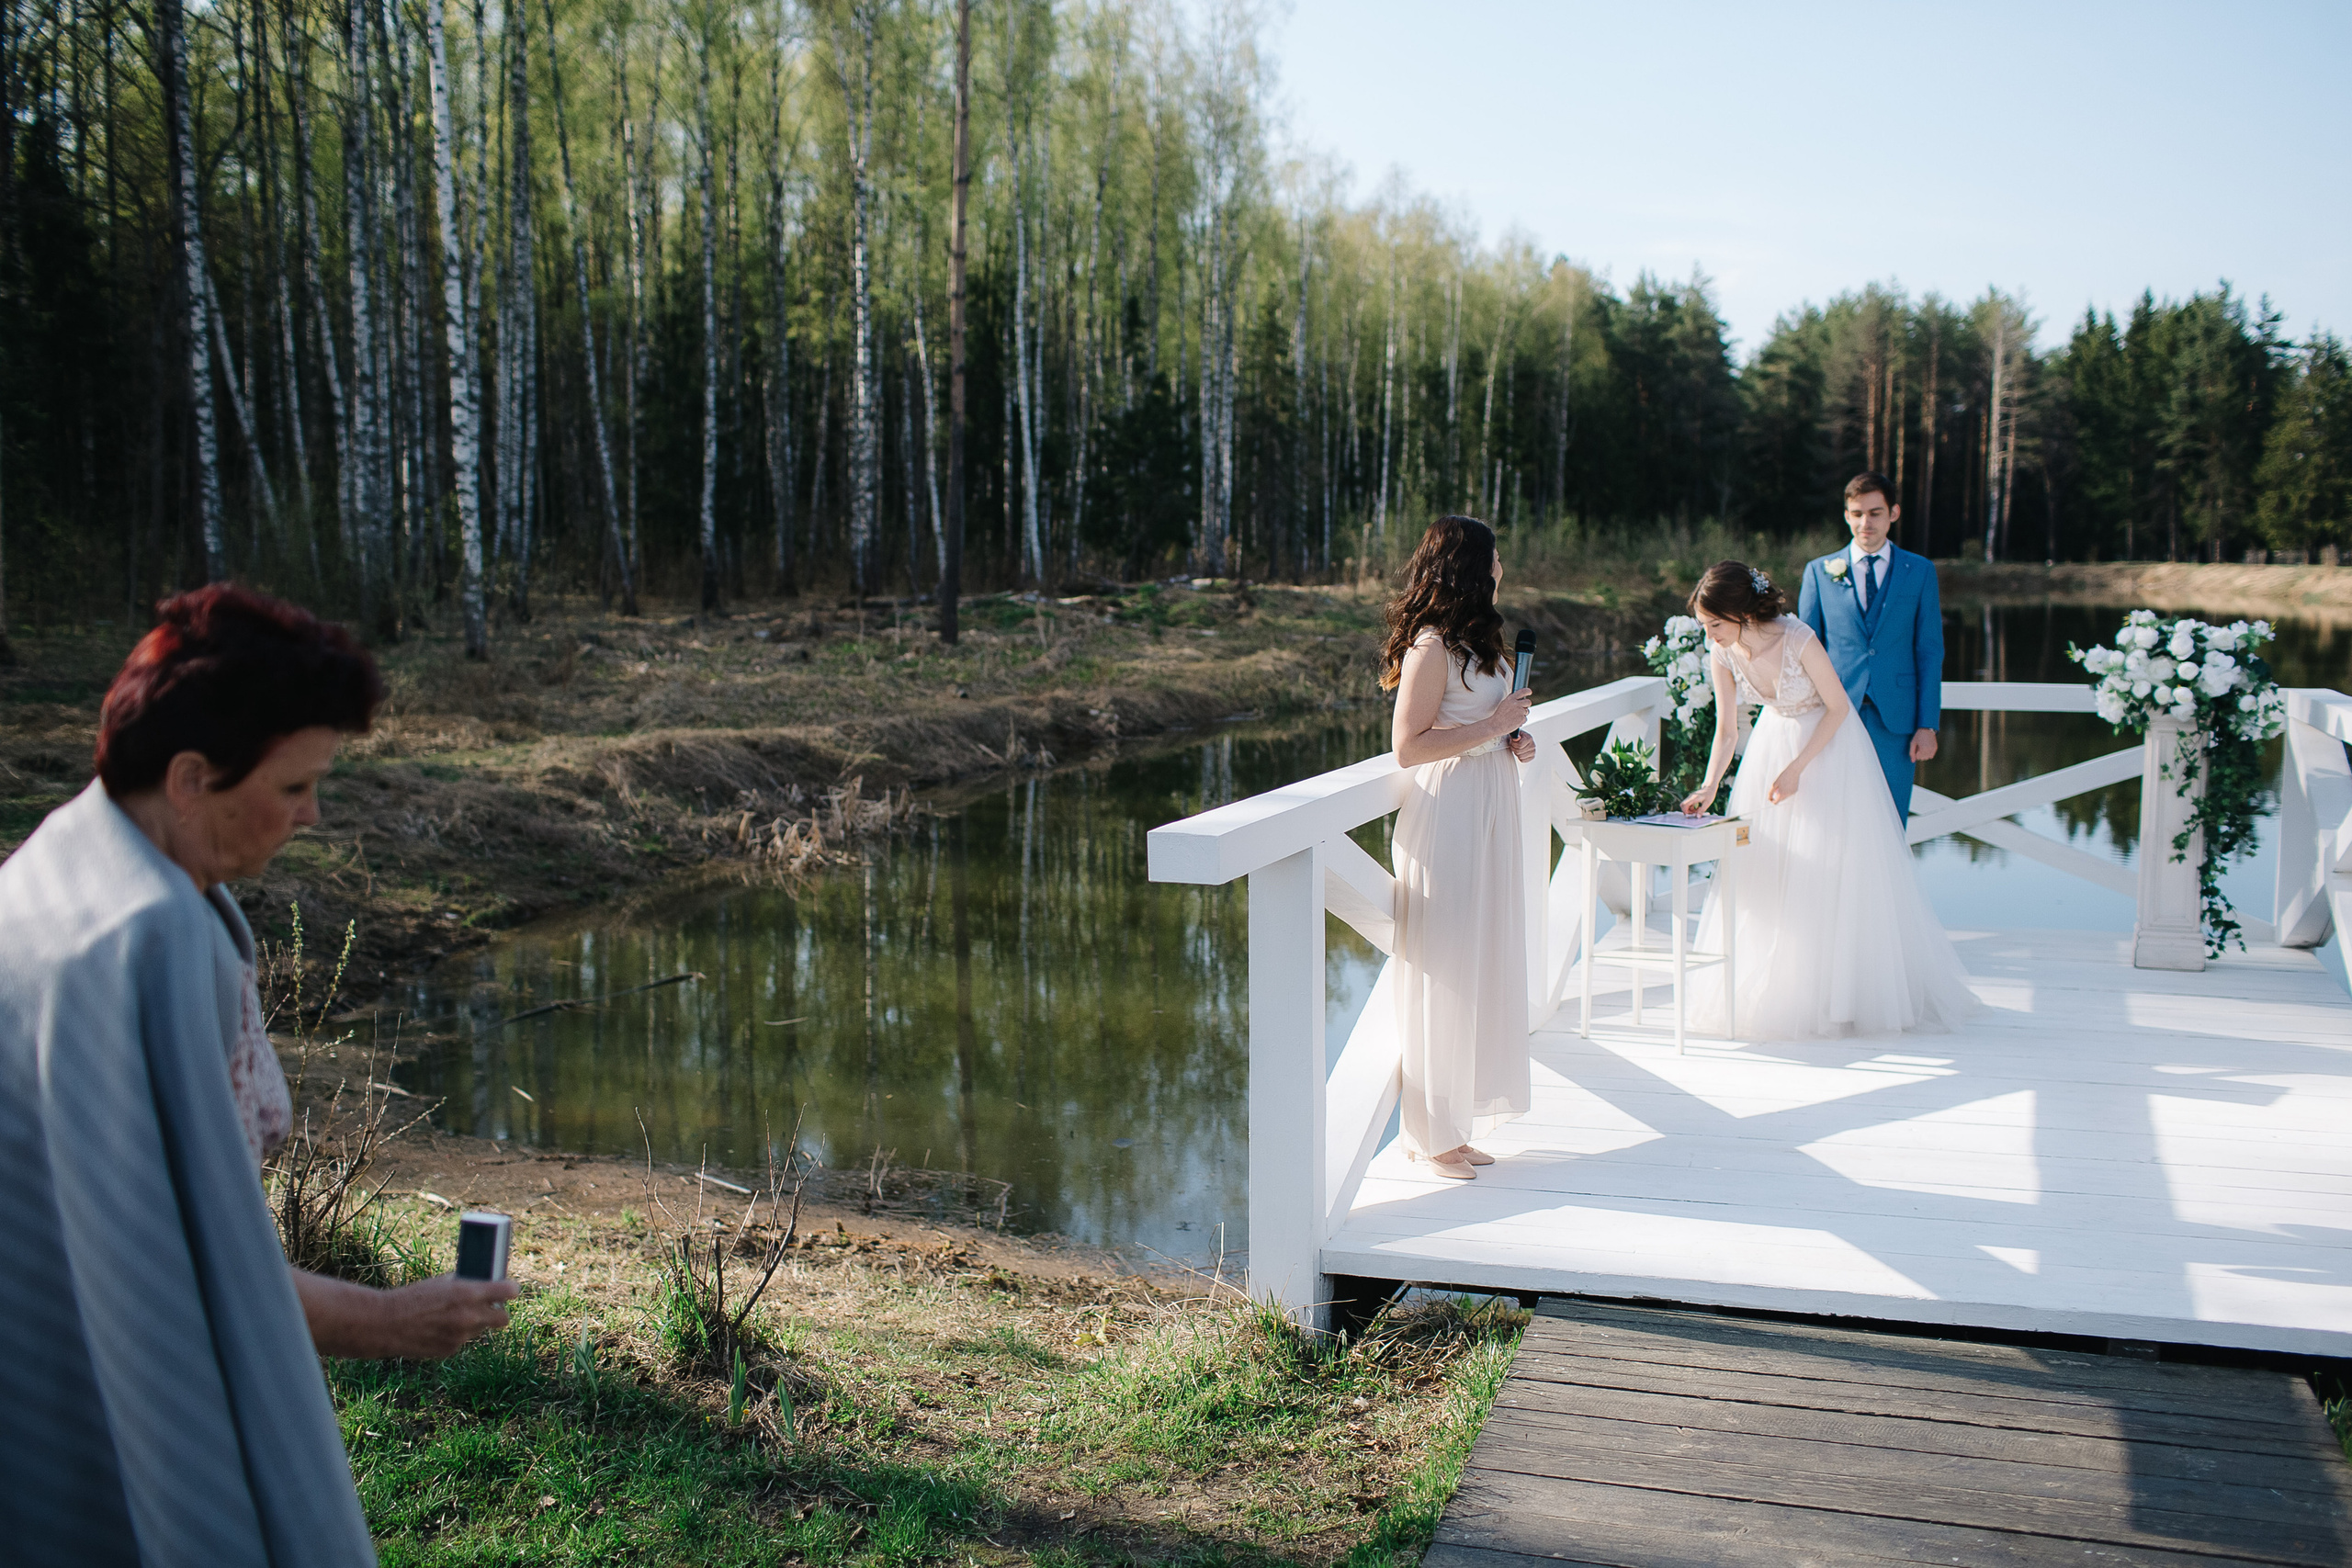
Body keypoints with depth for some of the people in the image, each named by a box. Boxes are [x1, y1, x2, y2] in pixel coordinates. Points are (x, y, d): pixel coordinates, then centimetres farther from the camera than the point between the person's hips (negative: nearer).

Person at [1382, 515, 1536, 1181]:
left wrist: (1513, 740, 8)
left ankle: (1453, 1123, 22)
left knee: (1483, 966, 12)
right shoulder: (1432, 647, -15)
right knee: (1443, 976, -3)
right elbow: (1408, 746, -19)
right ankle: (1431, 1134, 8)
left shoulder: (1475, 639, 15)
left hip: (1489, 813, 10)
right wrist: (1492, 727, -16)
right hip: (1448, 819, -10)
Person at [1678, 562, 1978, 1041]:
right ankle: (1774, 986, 18)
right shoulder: (1722, 656, -16)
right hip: (1775, 740, 5)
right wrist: (1708, 788, -18)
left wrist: (1797, 768, -22)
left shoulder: (1799, 641, -31)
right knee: (1767, 866, 5)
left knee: (1834, 868, -2)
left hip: (1828, 743, -5)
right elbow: (1726, 730, -6)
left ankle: (1841, 989, 13)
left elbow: (1837, 707, -19)